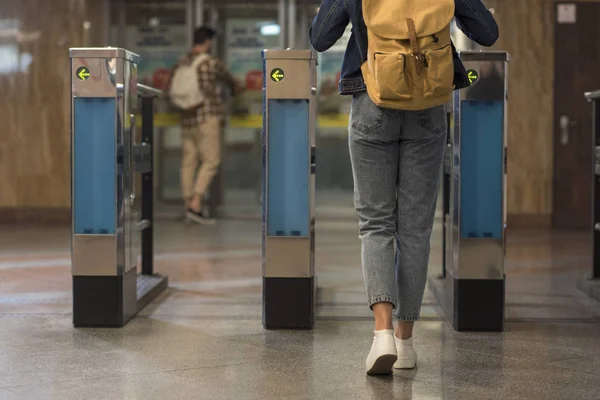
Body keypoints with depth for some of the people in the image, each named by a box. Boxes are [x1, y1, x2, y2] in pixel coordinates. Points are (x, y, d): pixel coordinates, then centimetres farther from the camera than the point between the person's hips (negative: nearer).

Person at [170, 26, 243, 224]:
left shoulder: (181, 64, 8)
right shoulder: (213, 63, -8)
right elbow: (228, 79, 10)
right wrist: (237, 86, 34)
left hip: (187, 119, 7)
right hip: (207, 118, -7)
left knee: (189, 162, 9)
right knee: (211, 162, -4)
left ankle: (189, 207, 13)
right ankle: (196, 206, -13)